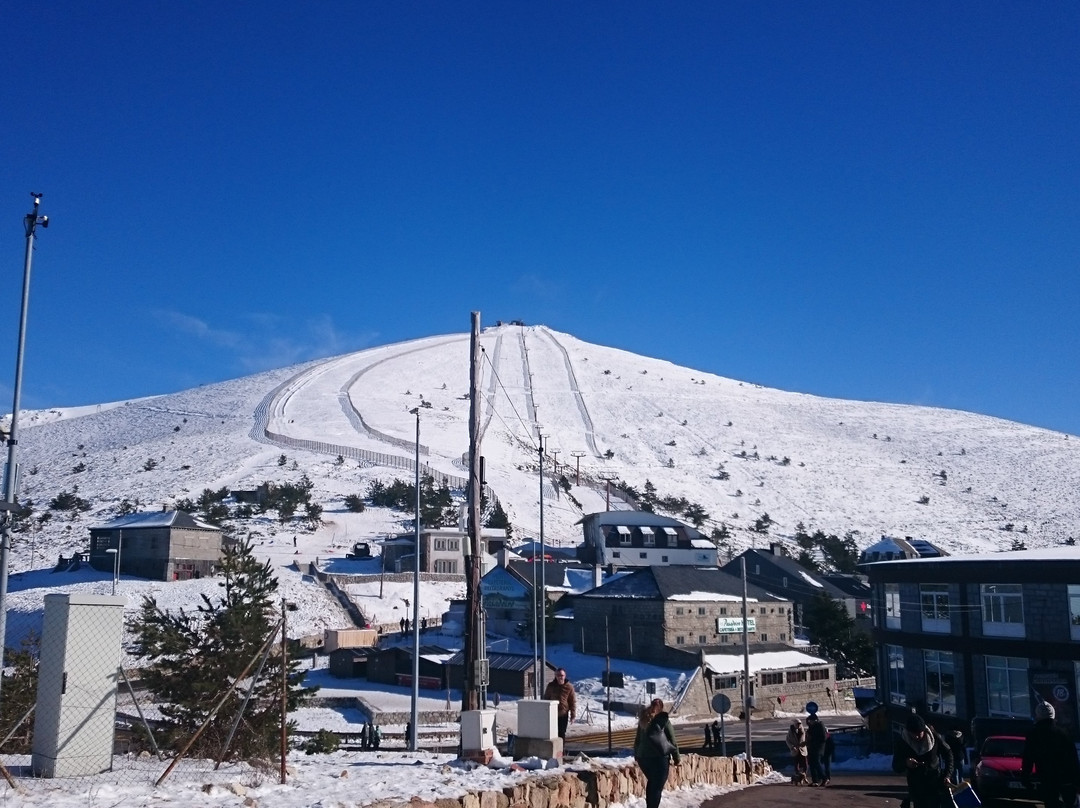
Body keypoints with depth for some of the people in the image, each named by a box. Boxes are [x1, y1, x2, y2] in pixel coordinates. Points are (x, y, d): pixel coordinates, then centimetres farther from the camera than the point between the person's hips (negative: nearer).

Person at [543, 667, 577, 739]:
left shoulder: (569, 687, -5)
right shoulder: (550, 686, -2)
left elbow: (573, 701, 0)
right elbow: (546, 699, 8)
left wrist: (573, 715, -2)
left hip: (563, 715, -1)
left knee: (562, 733, 6)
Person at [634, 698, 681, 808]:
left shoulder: (643, 719, 14)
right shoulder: (663, 719, -1)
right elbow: (672, 740, 2)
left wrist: (636, 756, 23)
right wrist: (677, 758, 9)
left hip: (642, 756, 6)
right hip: (659, 757, -5)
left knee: (651, 782, 24)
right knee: (658, 786, -1)